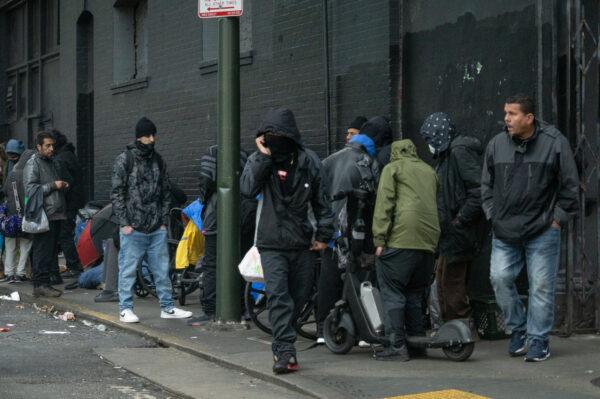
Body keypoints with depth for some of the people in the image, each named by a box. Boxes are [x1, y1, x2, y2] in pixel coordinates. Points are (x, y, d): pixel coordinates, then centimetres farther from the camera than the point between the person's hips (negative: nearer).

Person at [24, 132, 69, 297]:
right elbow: (30, 189, -14)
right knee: (43, 251, -9)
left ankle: (45, 283, 14)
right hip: (43, 216, -9)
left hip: (55, 215, 9)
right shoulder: (33, 164, -5)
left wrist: (62, 186, 14)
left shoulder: (50, 162, 22)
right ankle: (40, 285, -6)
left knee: (52, 250, 9)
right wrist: (53, 185, -15)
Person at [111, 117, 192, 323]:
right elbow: (117, 193, -5)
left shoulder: (158, 160, 13)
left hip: (157, 229, 5)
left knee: (162, 269, 8)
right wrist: (124, 222, -10)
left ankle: (167, 307, 16)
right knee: (128, 269, 0)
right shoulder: (125, 159, -3)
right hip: (133, 228, -5)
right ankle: (125, 309, 8)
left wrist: (164, 220, 8)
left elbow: (165, 193, 17)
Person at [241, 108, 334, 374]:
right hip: (272, 244, -2)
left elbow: (321, 199, 9)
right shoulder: (259, 160, -2)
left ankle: (280, 347, 26)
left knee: (299, 297, 9)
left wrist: (324, 234, 6)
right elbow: (247, 189, -20)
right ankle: (285, 352, -17)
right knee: (278, 297, -15)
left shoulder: (308, 160, 1)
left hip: (303, 243, 3)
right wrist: (263, 157, -20)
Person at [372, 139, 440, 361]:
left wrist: (380, 239, -6)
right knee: (416, 294, 16)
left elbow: (384, 203, -4)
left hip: (400, 240, -6)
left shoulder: (392, 168, 6)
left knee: (392, 292, -3)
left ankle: (397, 346, -8)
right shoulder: (429, 171, 23)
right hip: (428, 242, 6)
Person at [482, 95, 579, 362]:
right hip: (504, 232, 3)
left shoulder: (555, 143, -5)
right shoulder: (496, 144, 5)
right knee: (500, 278, -4)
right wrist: (492, 215, 8)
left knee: (541, 286, -1)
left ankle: (538, 340, 10)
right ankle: (518, 329, 15)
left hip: (542, 232, -3)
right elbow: (486, 185, 16)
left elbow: (570, 186, 0)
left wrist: (558, 218, -2)